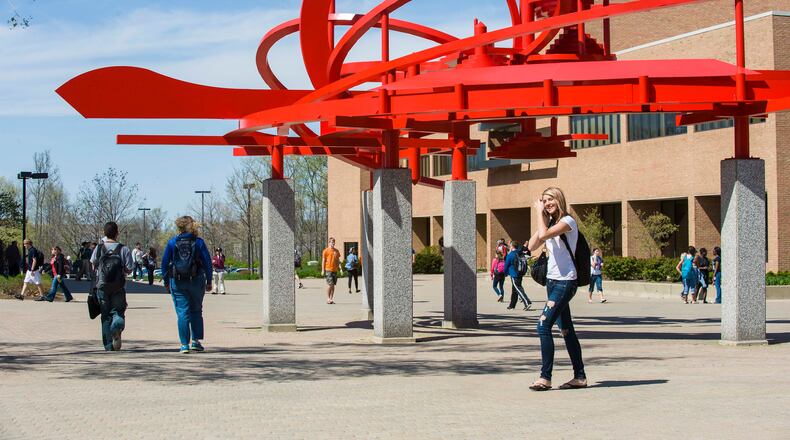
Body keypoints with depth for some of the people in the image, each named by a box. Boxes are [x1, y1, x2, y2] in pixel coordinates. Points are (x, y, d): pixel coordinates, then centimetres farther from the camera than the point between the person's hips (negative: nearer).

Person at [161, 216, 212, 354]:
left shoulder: (172, 242, 0)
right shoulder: (198, 242, -1)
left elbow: (165, 263, 2)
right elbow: (207, 262, -2)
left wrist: (166, 282, 10)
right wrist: (208, 281, 5)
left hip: (177, 283, 0)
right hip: (196, 281, 0)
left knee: (182, 313, 2)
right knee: (196, 311, 14)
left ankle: (185, 345, -1)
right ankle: (196, 341, 10)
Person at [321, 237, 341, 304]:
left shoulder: (336, 251, 13)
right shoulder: (326, 251, -2)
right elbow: (323, 261, -2)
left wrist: (339, 267, 9)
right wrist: (323, 270, -6)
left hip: (335, 270, 5)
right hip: (328, 270, -5)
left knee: (333, 285, 6)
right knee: (330, 284, -10)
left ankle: (331, 298, 10)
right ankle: (328, 299, -3)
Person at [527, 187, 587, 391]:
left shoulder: (567, 221, -11)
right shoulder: (551, 223, 15)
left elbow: (543, 235, -25)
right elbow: (532, 246, 7)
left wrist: (540, 213, -12)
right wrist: (541, 218, 5)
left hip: (565, 282, -9)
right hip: (552, 281, 9)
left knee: (543, 325, -16)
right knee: (566, 329, 11)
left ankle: (545, 377, -15)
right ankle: (580, 376, 16)